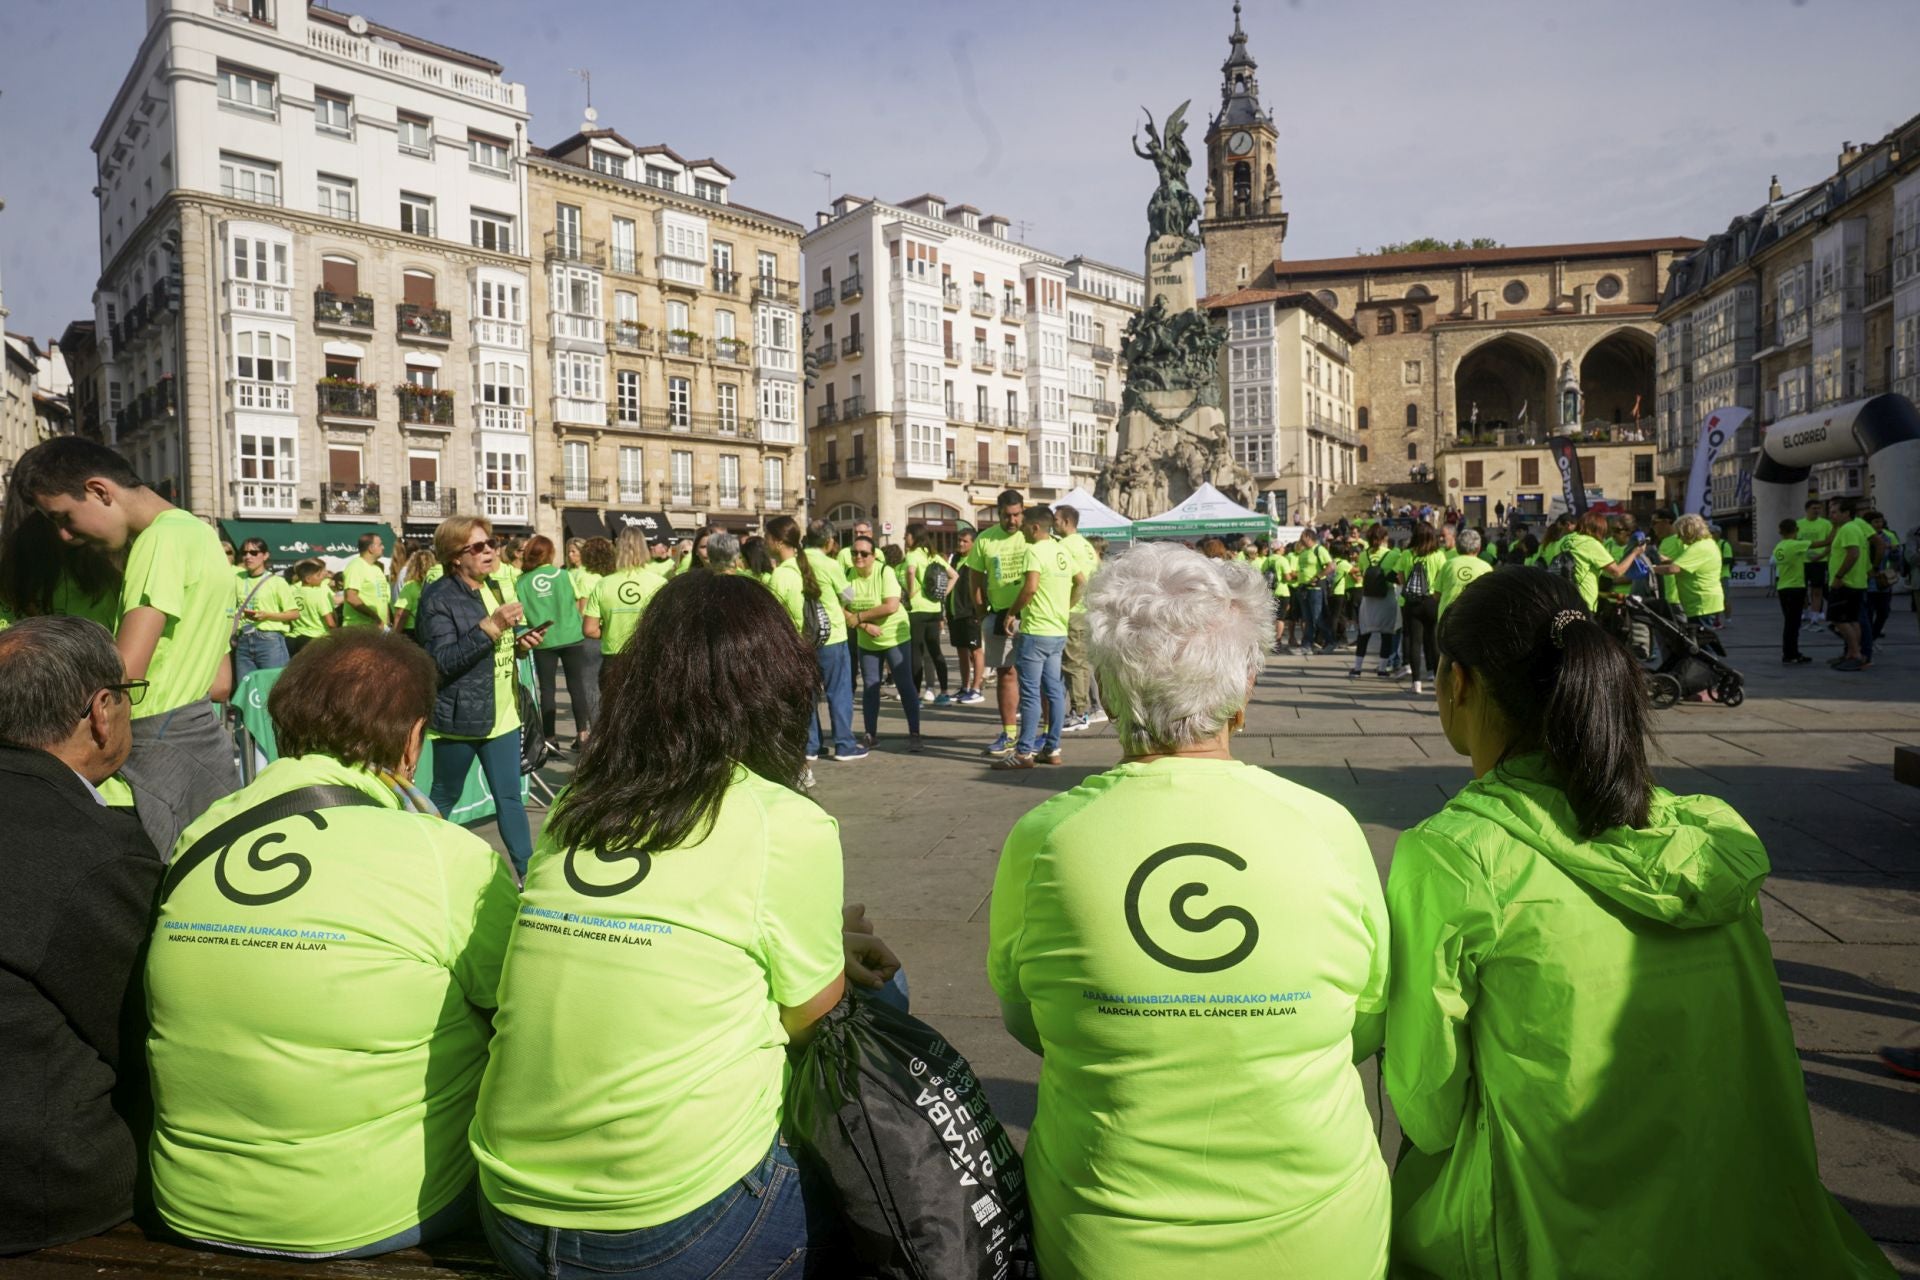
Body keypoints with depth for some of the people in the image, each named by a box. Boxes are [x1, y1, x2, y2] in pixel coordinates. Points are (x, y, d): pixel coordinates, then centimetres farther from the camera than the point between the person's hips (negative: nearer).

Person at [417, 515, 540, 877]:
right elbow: (442, 661, -22)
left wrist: (520, 644, 0)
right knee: (445, 797, 10)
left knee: (510, 796, 7)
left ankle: (528, 871, 10)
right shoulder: (439, 599, -13)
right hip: (460, 716, -6)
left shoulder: (495, 589, 10)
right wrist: (491, 626, -27)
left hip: (502, 714, 6)